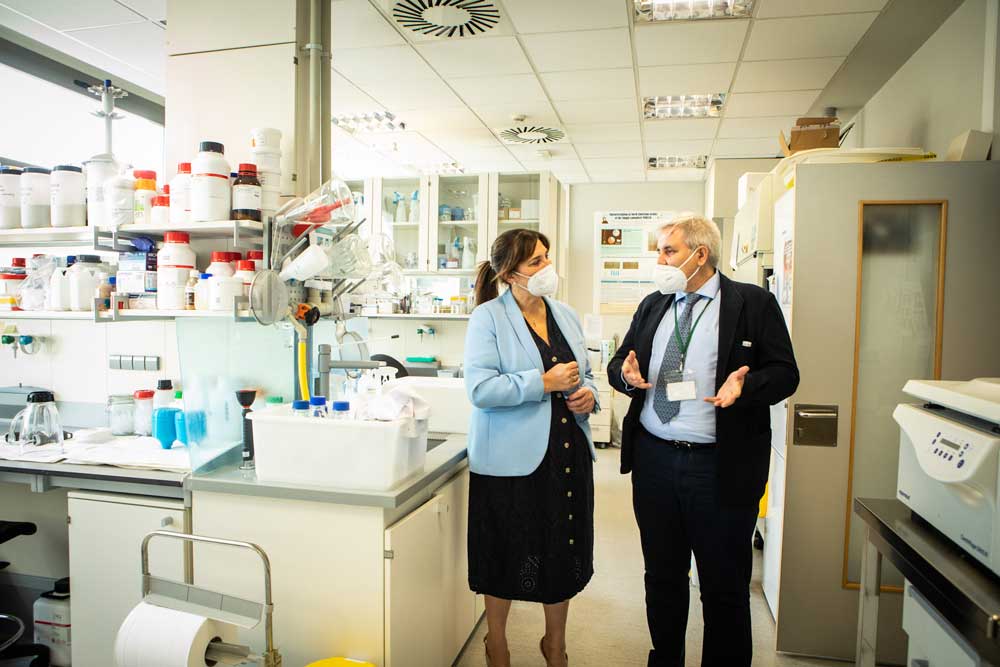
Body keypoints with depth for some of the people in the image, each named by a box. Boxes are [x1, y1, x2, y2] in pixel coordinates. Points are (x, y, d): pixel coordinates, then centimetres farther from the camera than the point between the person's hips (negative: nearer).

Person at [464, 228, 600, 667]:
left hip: (568, 450, 6)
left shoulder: (565, 315, 10)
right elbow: (480, 389, -19)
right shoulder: (488, 318, -9)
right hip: (511, 457, -5)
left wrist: (589, 393, -1)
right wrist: (544, 383, -18)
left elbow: (584, 374, 21)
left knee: (564, 552, 15)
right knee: (508, 556, 10)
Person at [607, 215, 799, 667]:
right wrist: (626, 373, -7)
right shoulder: (652, 306, 12)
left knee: (725, 586, 9)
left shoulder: (754, 303, -2)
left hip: (721, 467, -4)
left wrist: (744, 385, -24)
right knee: (662, 575, 19)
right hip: (654, 459, 5)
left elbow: (785, 373, -5)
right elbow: (617, 363, 16)